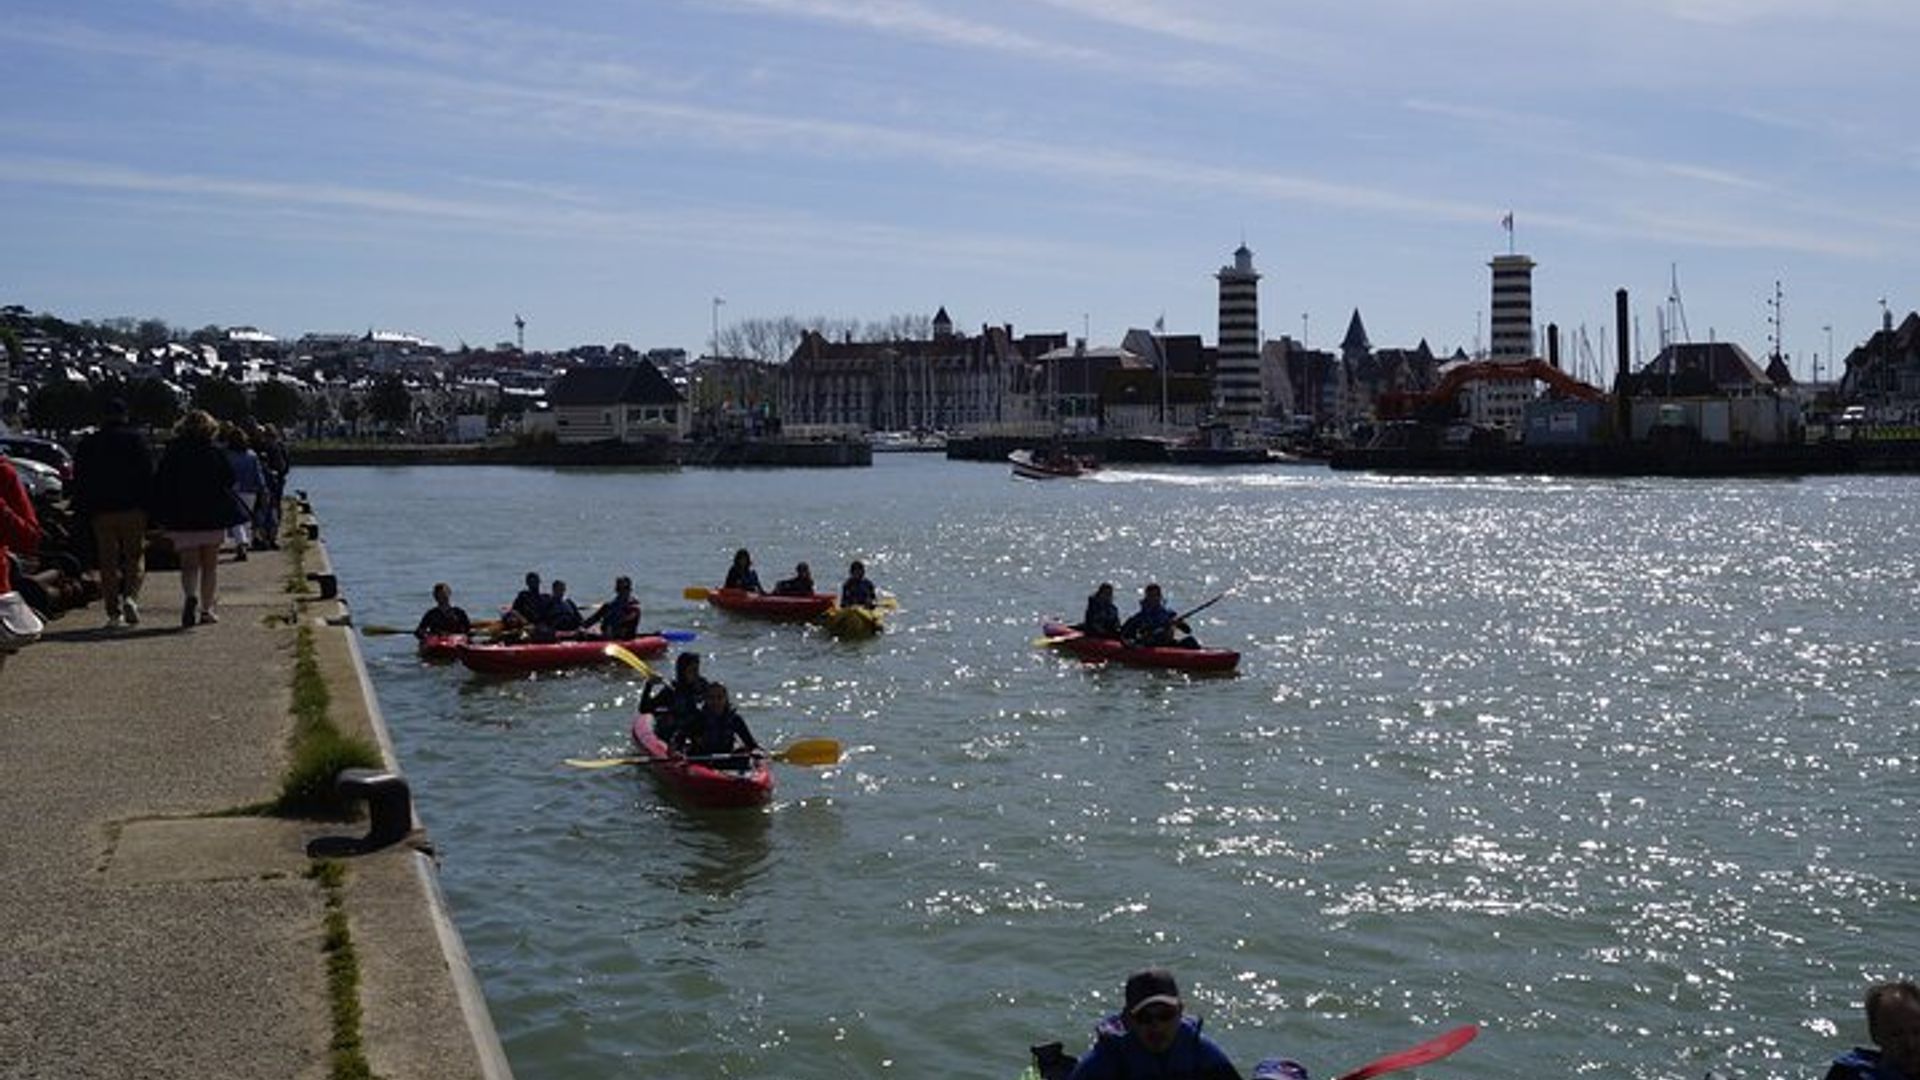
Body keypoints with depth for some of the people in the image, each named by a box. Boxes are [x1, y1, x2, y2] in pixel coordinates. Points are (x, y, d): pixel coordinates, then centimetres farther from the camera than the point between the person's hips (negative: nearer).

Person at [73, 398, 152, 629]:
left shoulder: (87, 444, 8)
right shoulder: (137, 439, -1)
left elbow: (80, 481, 9)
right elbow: (149, 474, -5)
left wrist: (84, 511, 12)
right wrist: (149, 506, 0)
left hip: (101, 512, 2)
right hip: (133, 508, -2)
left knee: (108, 562, 6)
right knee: (135, 556, 7)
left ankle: (113, 612, 3)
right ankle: (131, 597, -16)